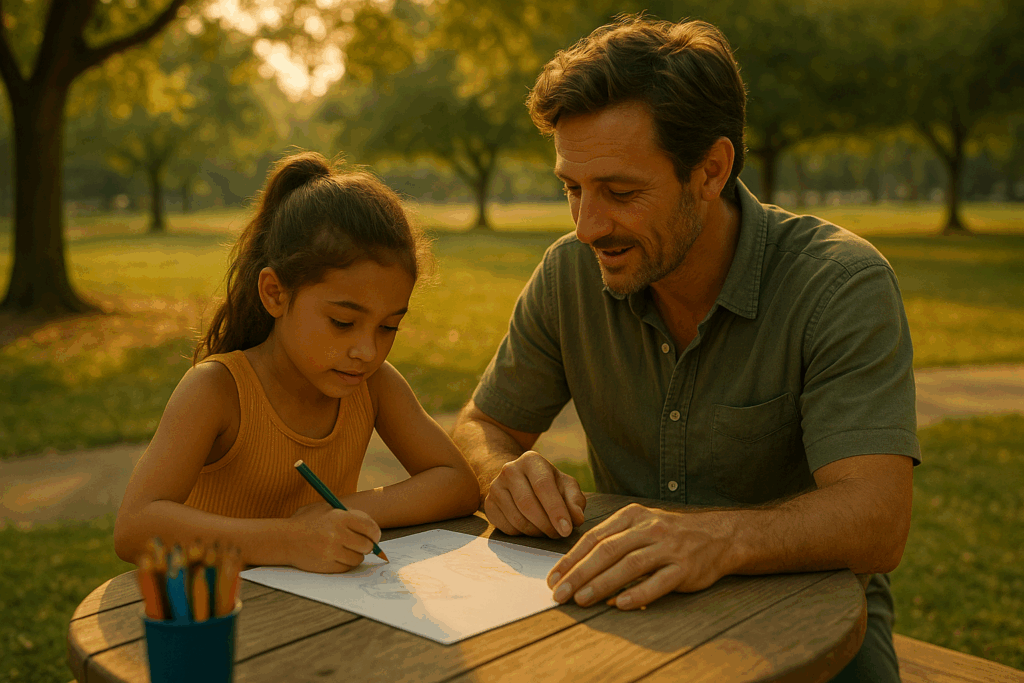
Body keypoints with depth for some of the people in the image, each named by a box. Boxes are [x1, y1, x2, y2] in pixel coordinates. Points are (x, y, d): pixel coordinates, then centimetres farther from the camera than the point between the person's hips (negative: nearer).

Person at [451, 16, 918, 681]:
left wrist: (720, 537, -48)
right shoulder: (571, 272, -6)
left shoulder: (843, 284, -18)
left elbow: (876, 521, -28)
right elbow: (483, 426, 5)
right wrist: (506, 474, -20)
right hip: (634, 602, 2)